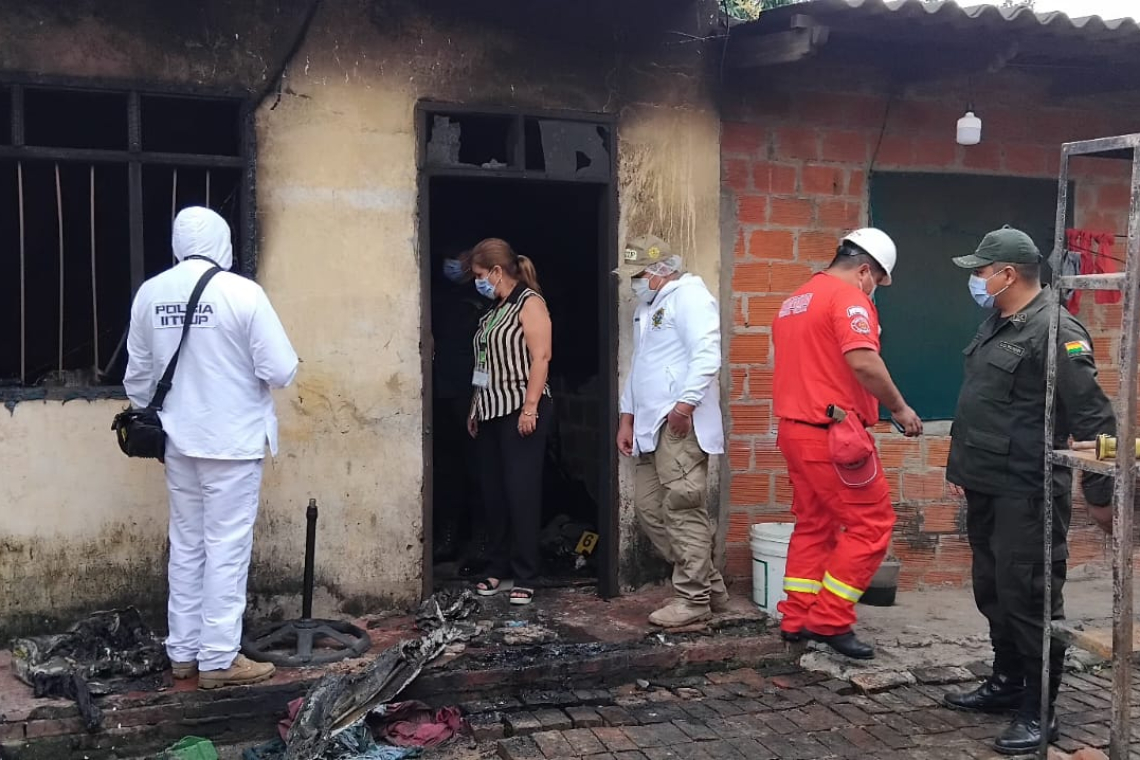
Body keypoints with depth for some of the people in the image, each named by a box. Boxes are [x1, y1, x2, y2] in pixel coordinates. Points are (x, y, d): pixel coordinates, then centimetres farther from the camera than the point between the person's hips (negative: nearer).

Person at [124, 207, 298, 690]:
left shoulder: (150, 294, 0)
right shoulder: (242, 292, -15)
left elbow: (138, 374, 10)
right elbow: (281, 370, -14)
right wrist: (254, 372, 8)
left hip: (180, 439, 5)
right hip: (232, 440, -5)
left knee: (186, 545, 15)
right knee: (226, 548, 2)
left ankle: (183, 652, 23)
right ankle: (219, 659, 6)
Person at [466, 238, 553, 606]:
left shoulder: (529, 302, -6)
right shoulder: (495, 310, 18)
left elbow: (540, 356, -15)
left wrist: (530, 407, -21)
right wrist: (476, 408, 16)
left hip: (520, 411, -8)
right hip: (491, 413, 8)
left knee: (521, 493, -6)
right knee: (493, 493, 8)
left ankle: (525, 577, 0)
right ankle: (498, 569, 17)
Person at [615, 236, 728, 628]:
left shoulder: (688, 296, -6)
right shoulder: (645, 307, 24)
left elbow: (707, 355, -18)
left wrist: (685, 404, -22)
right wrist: (627, 418, 22)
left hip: (680, 423, -10)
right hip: (651, 425, 10)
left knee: (681, 510, -8)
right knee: (649, 508, 9)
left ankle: (693, 597, 2)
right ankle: (708, 583, 18)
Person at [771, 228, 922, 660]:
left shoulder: (795, 301, 19)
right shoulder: (848, 297, -10)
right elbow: (863, 362, -23)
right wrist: (900, 407, -12)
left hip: (795, 427, 10)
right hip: (831, 433, -9)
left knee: (813, 524, 16)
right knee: (871, 524, -3)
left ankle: (796, 619, 18)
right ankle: (830, 621, -2)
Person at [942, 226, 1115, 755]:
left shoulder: (1055, 331, -17)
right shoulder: (997, 325, 13)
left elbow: (1092, 416, -18)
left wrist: (1100, 493, -16)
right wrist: (963, 463, 23)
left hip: (1026, 493, -9)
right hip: (987, 488, 9)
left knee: (1027, 598, -4)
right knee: (993, 592, 18)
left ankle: (1038, 713, 6)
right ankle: (1006, 684, 33)